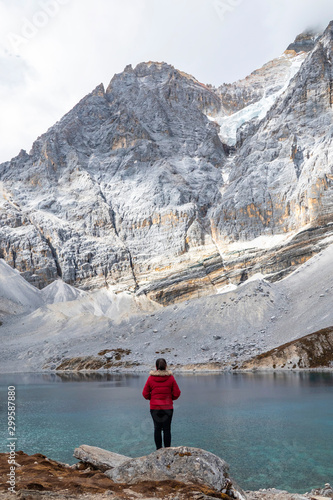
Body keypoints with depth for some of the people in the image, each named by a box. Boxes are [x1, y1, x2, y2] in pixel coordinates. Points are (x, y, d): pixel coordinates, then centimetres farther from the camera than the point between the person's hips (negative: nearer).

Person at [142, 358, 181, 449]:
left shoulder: (151, 378, -6)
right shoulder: (170, 377, -7)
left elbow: (145, 394, -1)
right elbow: (177, 393, -4)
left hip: (154, 408, 1)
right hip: (168, 408, 0)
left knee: (157, 428, 12)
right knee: (167, 429, 7)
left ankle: (158, 449, 16)